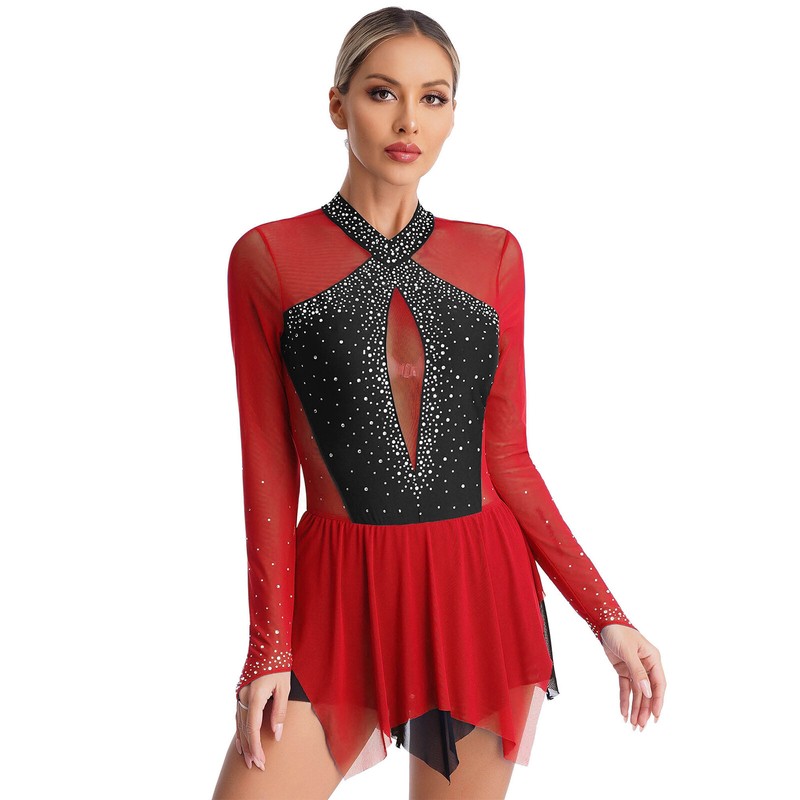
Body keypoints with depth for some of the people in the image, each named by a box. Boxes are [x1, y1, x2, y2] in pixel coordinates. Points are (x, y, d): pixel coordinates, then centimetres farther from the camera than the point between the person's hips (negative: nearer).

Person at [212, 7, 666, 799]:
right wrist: (269, 646, -5)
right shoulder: (269, 257, 0)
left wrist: (606, 616, 0)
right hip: (339, 594, -1)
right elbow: (268, 465, -1)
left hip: (483, 593, 2)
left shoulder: (494, 255, 6)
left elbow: (507, 457, 6)